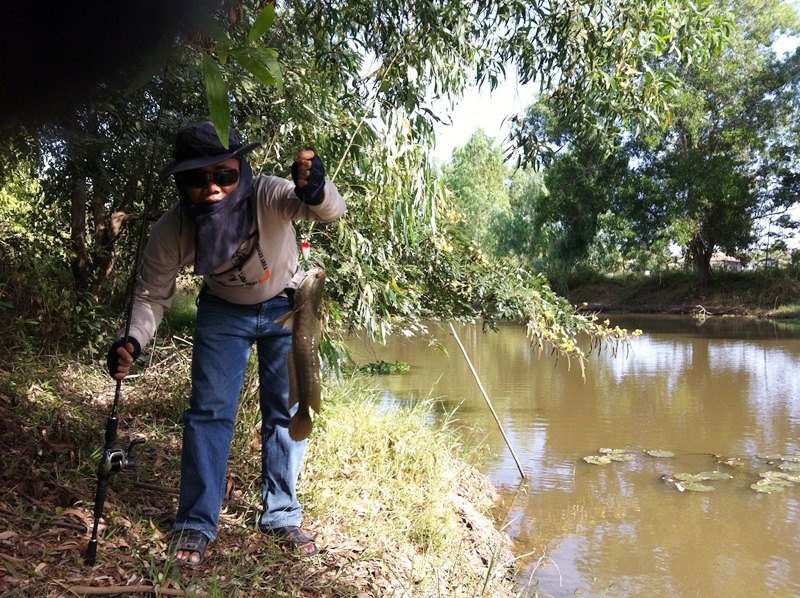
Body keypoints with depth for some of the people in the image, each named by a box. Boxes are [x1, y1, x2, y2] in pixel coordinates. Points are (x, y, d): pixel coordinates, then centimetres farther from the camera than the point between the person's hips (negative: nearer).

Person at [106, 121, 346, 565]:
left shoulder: (269, 195, -34)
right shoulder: (172, 229, -27)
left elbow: (331, 211, -50)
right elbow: (152, 292, -14)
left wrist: (315, 191, -73)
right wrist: (133, 340, -31)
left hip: (286, 307, 0)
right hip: (223, 311, 1)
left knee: (286, 410, 2)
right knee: (208, 410, -5)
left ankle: (281, 516, 17)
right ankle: (195, 525, 8)